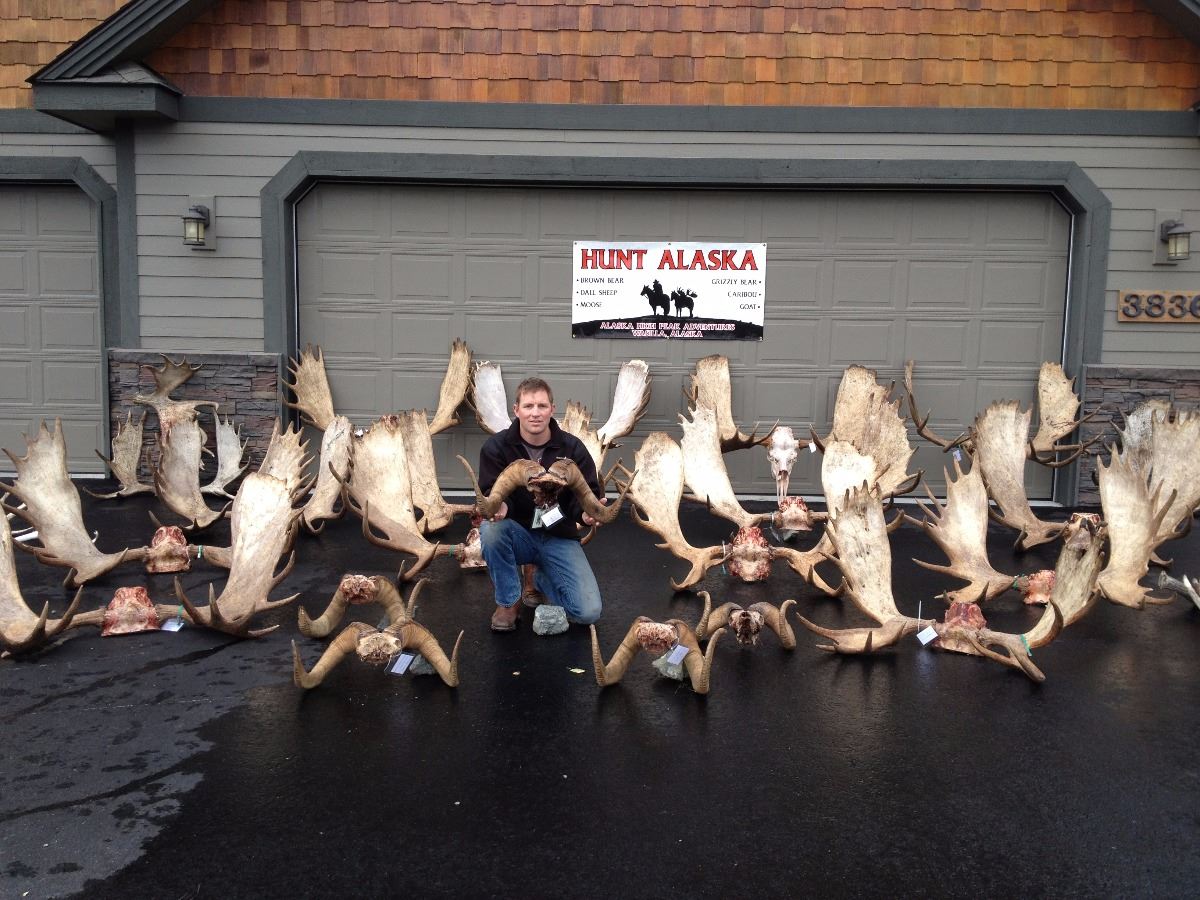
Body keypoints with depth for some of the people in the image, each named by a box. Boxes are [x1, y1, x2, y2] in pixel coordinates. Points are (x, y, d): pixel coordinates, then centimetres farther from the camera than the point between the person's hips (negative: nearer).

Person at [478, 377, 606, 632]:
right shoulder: (497, 446, -8)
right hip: (517, 533, 0)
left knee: (589, 612, -16)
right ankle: (508, 602, -10)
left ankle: (540, 579, 17)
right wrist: (498, 506, -40)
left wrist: (587, 512, -32)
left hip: (559, 537, 1)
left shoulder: (573, 448, -7)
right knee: (490, 529, -37)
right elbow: (490, 492, -14)